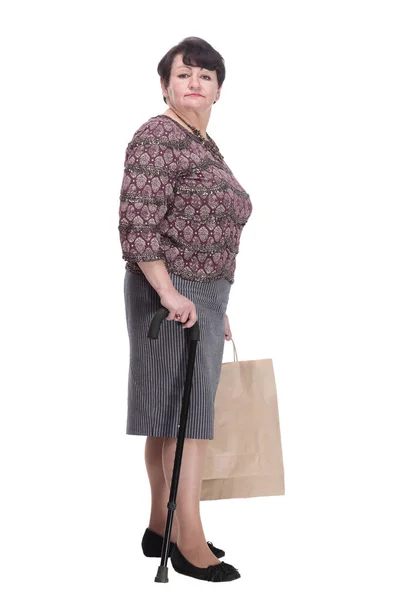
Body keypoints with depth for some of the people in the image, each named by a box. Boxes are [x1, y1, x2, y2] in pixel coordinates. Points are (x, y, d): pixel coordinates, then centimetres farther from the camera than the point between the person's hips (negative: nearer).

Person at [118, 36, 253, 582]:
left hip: (204, 294, 9)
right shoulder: (156, 138, -11)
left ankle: (162, 526, 21)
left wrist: (218, 307, 23)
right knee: (186, 410, -7)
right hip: (171, 294, -9)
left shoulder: (207, 147, 18)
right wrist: (169, 293, -24)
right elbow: (138, 226, -18)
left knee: (171, 415, 12)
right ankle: (190, 542, -1)